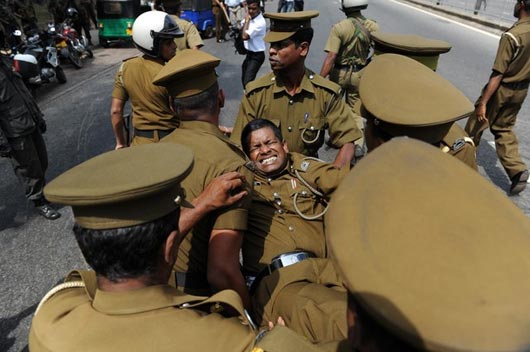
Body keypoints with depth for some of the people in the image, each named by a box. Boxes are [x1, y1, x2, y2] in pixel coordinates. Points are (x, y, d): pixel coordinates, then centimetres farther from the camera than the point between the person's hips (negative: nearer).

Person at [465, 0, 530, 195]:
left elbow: (498, 74, -24)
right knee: (504, 129, 18)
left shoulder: (512, 36, -24)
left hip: (502, 89, -7)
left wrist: (483, 102, -21)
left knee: (476, 124, 13)